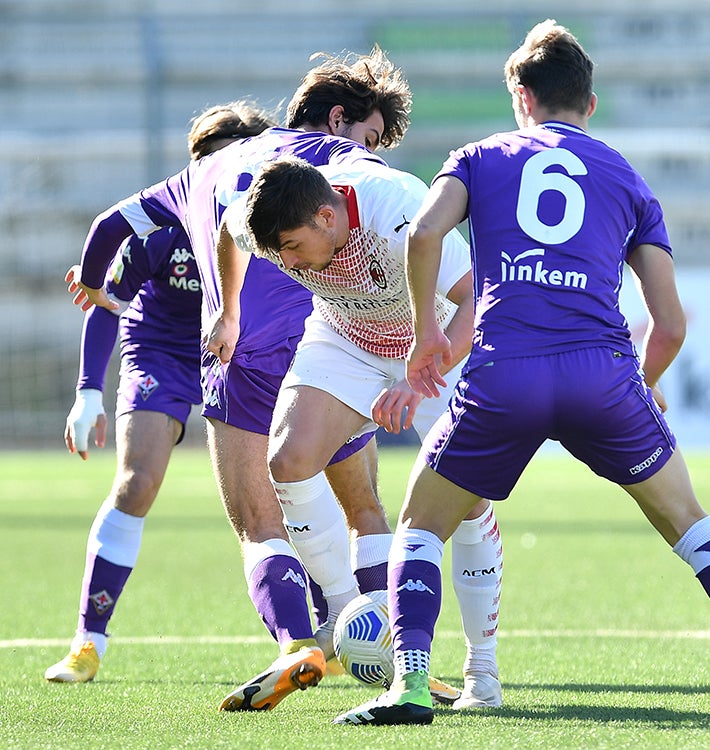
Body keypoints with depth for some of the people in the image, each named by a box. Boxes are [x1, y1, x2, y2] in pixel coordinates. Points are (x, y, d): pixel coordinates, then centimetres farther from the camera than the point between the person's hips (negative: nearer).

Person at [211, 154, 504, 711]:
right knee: (289, 459, -20)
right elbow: (229, 234, 3)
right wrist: (230, 315, 17)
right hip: (345, 342, 4)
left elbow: (478, 299, -47)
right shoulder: (262, 223, -24)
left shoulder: (399, 214, -40)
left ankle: (483, 672, -1)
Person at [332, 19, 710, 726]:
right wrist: (645, 387, 36)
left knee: (419, 527, 18)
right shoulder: (627, 179, 21)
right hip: (602, 372, 1)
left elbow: (423, 232, -3)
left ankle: (410, 681, -1)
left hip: (500, 377, -1)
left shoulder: (480, 158, 18)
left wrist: (425, 330, 11)